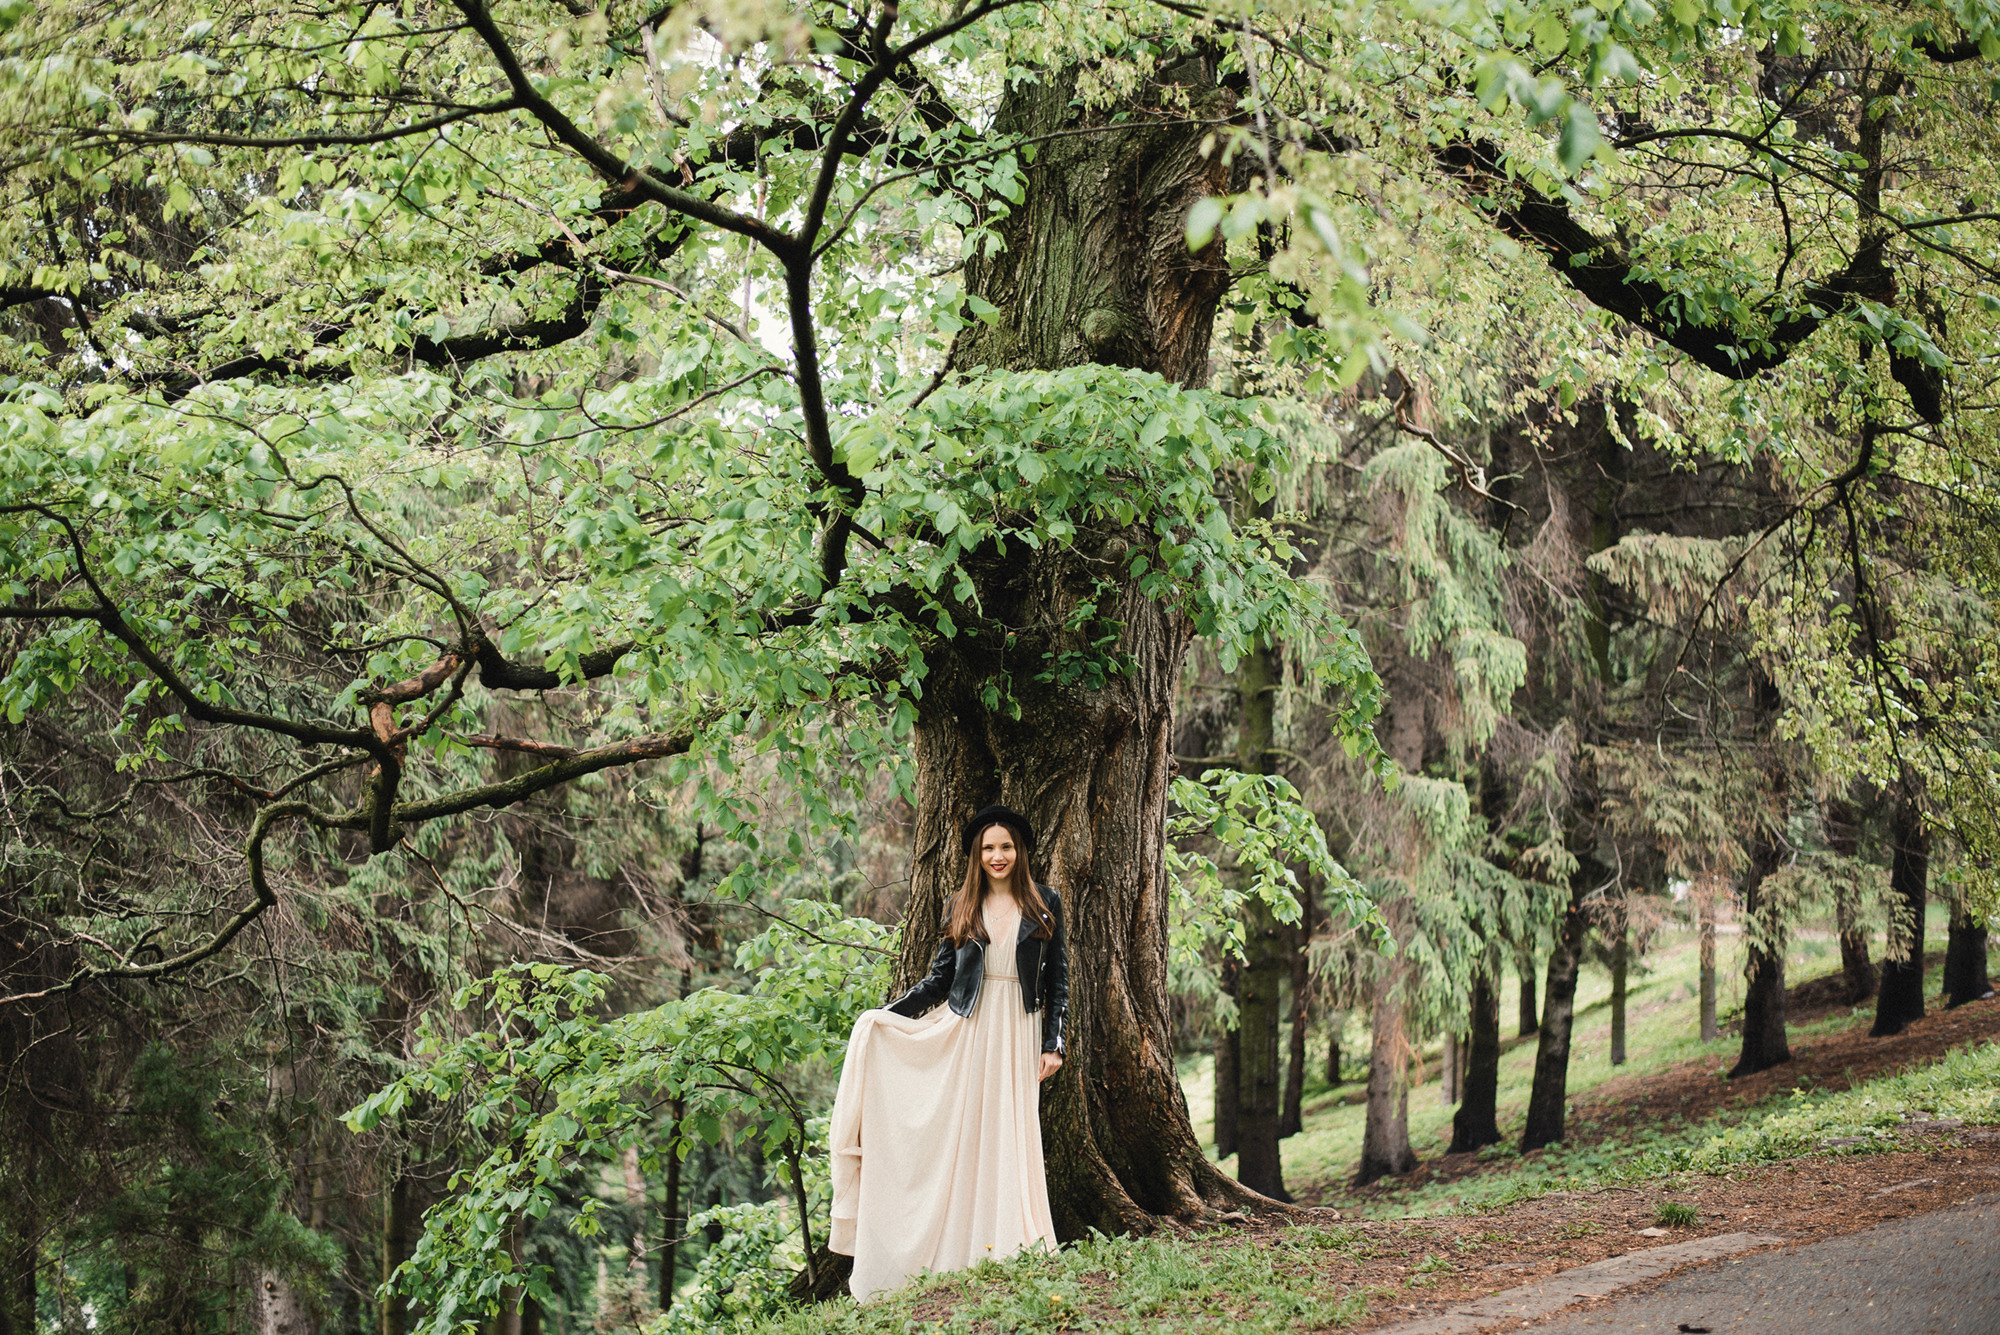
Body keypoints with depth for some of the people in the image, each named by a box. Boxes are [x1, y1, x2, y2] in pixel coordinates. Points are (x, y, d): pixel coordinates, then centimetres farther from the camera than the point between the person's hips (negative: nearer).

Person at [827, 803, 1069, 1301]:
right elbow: (939, 979, 10)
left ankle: (1012, 1245, 0)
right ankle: (963, 1250, -4)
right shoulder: (960, 907, 8)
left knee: (1012, 1135, -2)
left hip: (1018, 1034, -1)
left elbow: (1058, 979, 6)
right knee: (964, 1136, -4)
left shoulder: (1044, 905, 5)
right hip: (965, 1030, 1)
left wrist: (1054, 1044, -1)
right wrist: (885, 1013, 1)